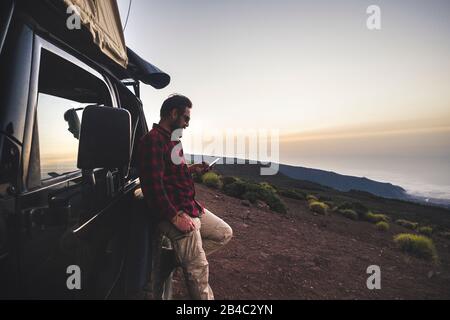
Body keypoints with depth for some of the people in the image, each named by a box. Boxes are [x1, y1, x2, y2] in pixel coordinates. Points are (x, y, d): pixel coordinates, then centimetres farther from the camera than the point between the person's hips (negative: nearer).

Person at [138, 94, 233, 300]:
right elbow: (153, 185, -23)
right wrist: (175, 217, -24)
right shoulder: (153, 140, -16)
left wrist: (192, 169, 12)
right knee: (199, 270, -3)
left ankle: (183, 256, 18)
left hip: (191, 207, 10)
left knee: (225, 233, 18)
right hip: (174, 213, -10)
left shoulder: (172, 140, 16)